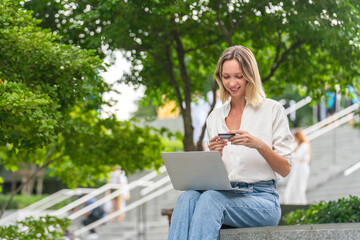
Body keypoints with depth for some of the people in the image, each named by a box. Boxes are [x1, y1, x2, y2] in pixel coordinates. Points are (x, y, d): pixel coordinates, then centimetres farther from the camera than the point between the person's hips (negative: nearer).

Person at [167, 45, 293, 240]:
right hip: (224, 194, 4)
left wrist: (258, 145, -16)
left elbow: (285, 169, 1)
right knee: (187, 198, -30)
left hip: (262, 199, -4)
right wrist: (214, 156, -5)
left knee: (211, 198, -34)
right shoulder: (215, 118, 18)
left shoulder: (272, 110, 6)